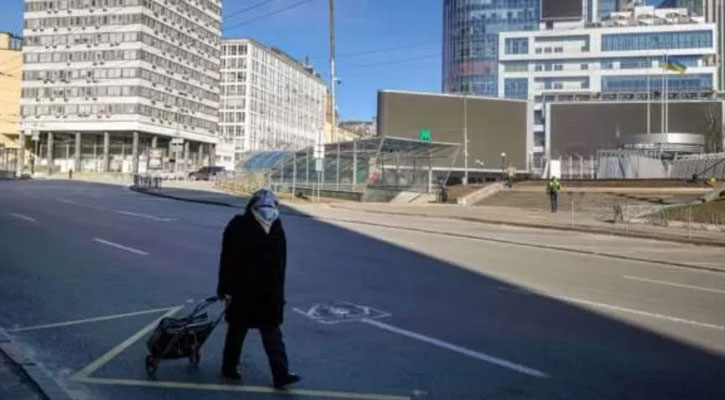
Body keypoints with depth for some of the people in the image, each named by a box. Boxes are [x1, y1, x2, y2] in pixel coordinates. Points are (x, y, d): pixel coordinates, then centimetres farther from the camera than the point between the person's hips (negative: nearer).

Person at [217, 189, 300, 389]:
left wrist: (278, 291, 9)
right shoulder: (238, 228, -12)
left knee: (273, 335, 3)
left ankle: (281, 375, 4)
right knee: (237, 331, 13)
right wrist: (225, 289, -12)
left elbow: (280, 262, 9)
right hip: (242, 292, -4)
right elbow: (227, 260, -11)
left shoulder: (276, 228, 2)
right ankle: (229, 367, 31)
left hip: (269, 293, 4)